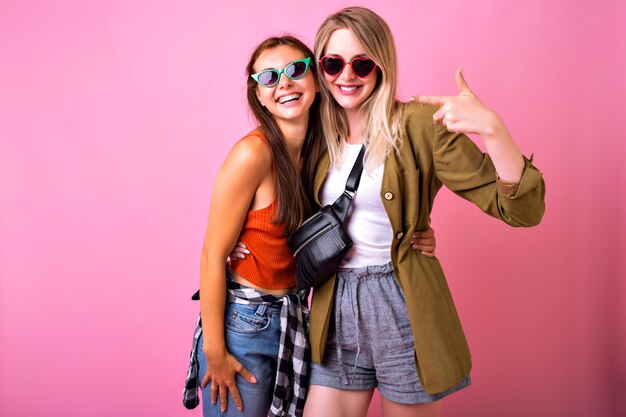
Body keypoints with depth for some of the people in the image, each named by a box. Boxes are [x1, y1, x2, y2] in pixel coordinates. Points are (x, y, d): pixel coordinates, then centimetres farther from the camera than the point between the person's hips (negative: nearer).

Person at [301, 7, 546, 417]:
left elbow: (521, 210, -16)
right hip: (335, 308, 4)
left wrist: (492, 128, -31)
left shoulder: (419, 124, -10)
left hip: (402, 306, -4)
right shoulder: (319, 134, 4)